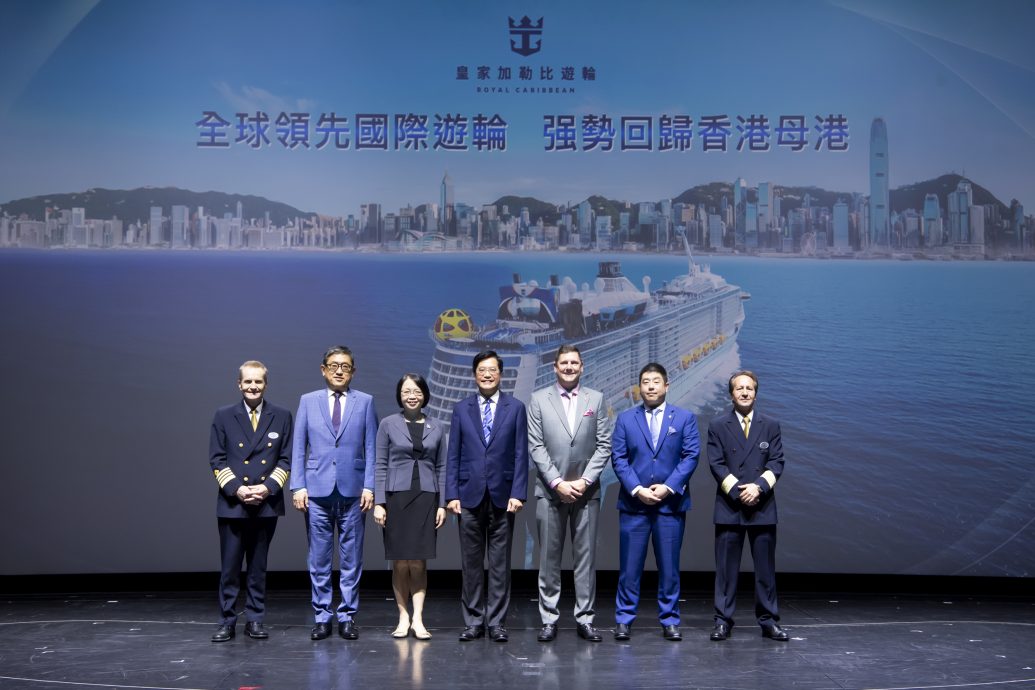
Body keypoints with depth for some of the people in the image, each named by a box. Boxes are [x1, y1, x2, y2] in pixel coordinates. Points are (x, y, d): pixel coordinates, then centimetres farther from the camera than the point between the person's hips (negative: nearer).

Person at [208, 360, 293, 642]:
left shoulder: (282, 416, 5)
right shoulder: (224, 416, 4)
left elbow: (286, 459, 4)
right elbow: (217, 459, 2)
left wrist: (268, 487, -9)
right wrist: (236, 489, -11)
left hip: (267, 503, 1)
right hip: (232, 504, -1)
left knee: (258, 567, 8)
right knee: (230, 567, 1)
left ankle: (255, 620, 16)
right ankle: (227, 621, 10)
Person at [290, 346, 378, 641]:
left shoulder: (365, 402, 5)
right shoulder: (308, 401, 6)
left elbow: (371, 448, 3)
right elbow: (298, 448, 5)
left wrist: (369, 486, -4)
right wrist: (298, 486, -3)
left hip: (352, 490, 0)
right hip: (317, 490, 0)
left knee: (352, 558, 5)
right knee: (319, 558, 5)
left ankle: (347, 616, 14)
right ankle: (322, 617, 15)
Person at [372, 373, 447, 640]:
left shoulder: (436, 428, 8)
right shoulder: (388, 424, 3)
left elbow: (441, 467, 10)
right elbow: (380, 465, 2)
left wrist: (442, 504, 4)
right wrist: (379, 502, -5)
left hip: (425, 497, 1)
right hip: (396, 496, -1)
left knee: (418, 562, -2)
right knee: (400, 562, 2)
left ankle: (418, 618, 3)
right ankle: (403, 617, 13)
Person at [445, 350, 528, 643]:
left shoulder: (515, 408, 3)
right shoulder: (461, 409, 7)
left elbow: (521, 455, 1)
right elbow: (453, 455, 5)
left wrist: (518, 493, -7)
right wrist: (451, 494, -2)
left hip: (502, 496, -1)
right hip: (470, 496, 1)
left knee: (500, 563, 4)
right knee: (471, 563, 6)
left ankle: (497, 622, 11)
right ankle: (473, 622, 15)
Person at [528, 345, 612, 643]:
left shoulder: (596, 399, 6)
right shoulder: (539, 399, 3)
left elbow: (604, 445, 2)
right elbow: (535, 446, -2)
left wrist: (584, 481, -8)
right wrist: (557, 483, -10)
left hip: (586, 491, 1)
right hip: (550, 491, -1)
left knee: (586, 558, 4)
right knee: (549, 559, 4)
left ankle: (584, 619, 12)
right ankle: (549, 619, 11)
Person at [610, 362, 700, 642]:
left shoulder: (684, 418, 6)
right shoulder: (625, 419, 7)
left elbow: (691, 456, -1)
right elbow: (618, 458, 1)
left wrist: (668, 487, -11)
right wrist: (637, 489, -11)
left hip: (671, 502, 0)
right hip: (633, 503, 0)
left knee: (669, 566, 5)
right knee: (629, 565, 2)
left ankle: (669, 620, 15)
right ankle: (624, 619, 10)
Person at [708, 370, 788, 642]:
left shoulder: (770, 425, 9)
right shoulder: (718, 426, 5)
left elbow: (777, 462, 3)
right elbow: (716, 464, -2)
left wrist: (759, 486, -13)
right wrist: (737, 490, -13)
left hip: (762, 506, 1)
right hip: (729, 506, -1)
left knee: (765, 567, 5)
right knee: (726, 568, 2)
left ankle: (769, 621, 13)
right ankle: (723, 621, 8)